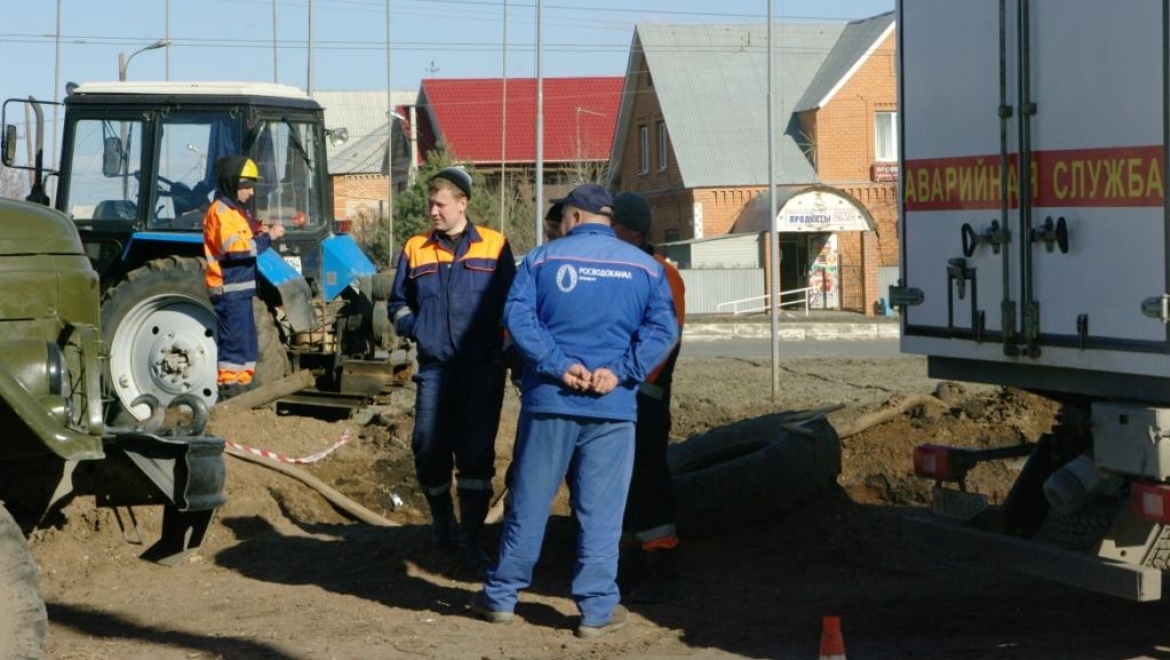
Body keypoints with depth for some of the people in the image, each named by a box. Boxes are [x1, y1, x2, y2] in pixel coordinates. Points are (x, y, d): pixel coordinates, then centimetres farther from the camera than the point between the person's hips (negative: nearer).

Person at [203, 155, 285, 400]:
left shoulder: (236, 210, 19)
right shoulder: (220, 211, -14)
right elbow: (235, 248, -23)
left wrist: (259, 232, 9)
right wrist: (267, 237, -18)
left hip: (241, 289, 10)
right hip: (229, 290, -10)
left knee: (247, 343, 14)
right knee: (234, 343, -9)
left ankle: (243, 387, 21)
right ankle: (228, 390, -6)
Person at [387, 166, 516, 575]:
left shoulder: (494, 247, 5)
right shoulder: (416, 249, 11)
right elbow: (398, 302, 21)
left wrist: (509, 350, -6)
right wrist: (413, 327, 1)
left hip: (482, 368, -2)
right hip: (434, 368, 2)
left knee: (476, 453, -3)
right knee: (429, 449, 0)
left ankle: (470, 539, 5)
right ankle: (442, 517, 28)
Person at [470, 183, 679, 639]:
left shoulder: (543, 259, 3)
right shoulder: (644, 267, 6)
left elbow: (517, 316, -8)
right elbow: (663, 329, -5)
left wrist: (558, 365, -13)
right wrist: (620, 371, -11)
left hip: (548, 400, 0)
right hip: (612, 408, 0)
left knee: (529, 502, 9)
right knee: (600, 511, 4)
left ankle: (501, 596, 17)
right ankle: (598, 609, 5)